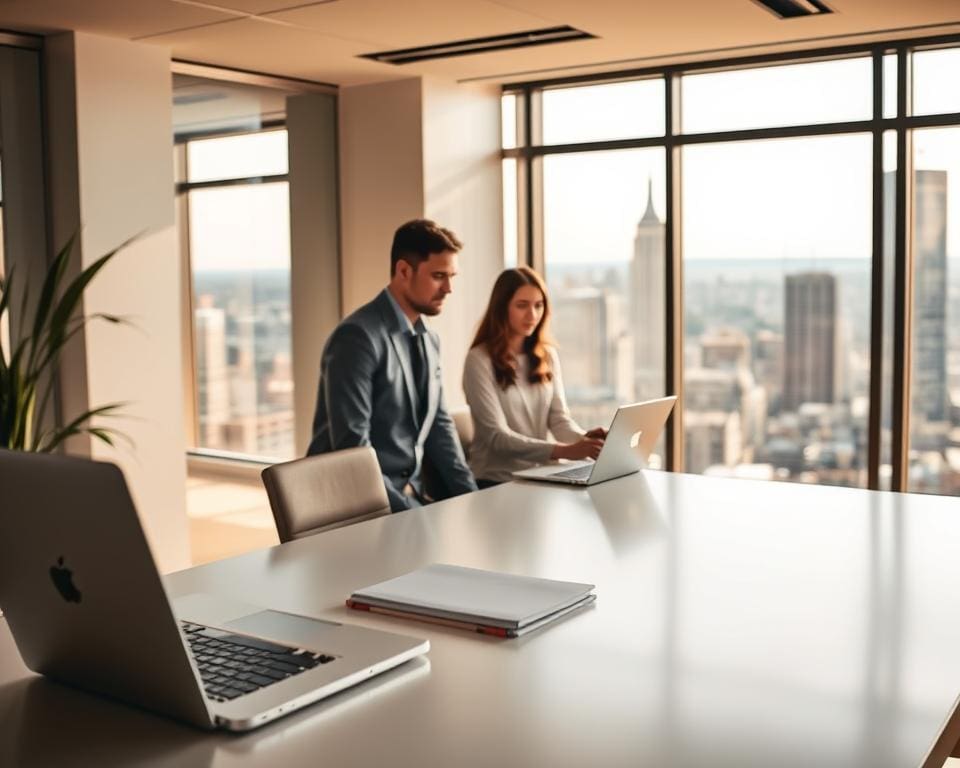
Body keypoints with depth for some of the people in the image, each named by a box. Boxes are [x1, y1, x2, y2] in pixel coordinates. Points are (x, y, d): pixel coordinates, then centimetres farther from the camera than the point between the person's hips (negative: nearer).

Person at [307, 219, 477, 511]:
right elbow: (352, 447, -21)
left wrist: (470, 496, 0)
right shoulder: (358, 337, -16)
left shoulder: (429, 341, 10)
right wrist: (407, 512, -20)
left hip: (414, 495, 8)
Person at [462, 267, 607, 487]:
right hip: (495, 482, -5)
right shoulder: (480, 360, -9)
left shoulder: (548, 356, 10)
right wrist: (564, 451, -27)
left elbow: (559, 418, 5)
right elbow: (496, 436, -16)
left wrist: (583, 438, -19)